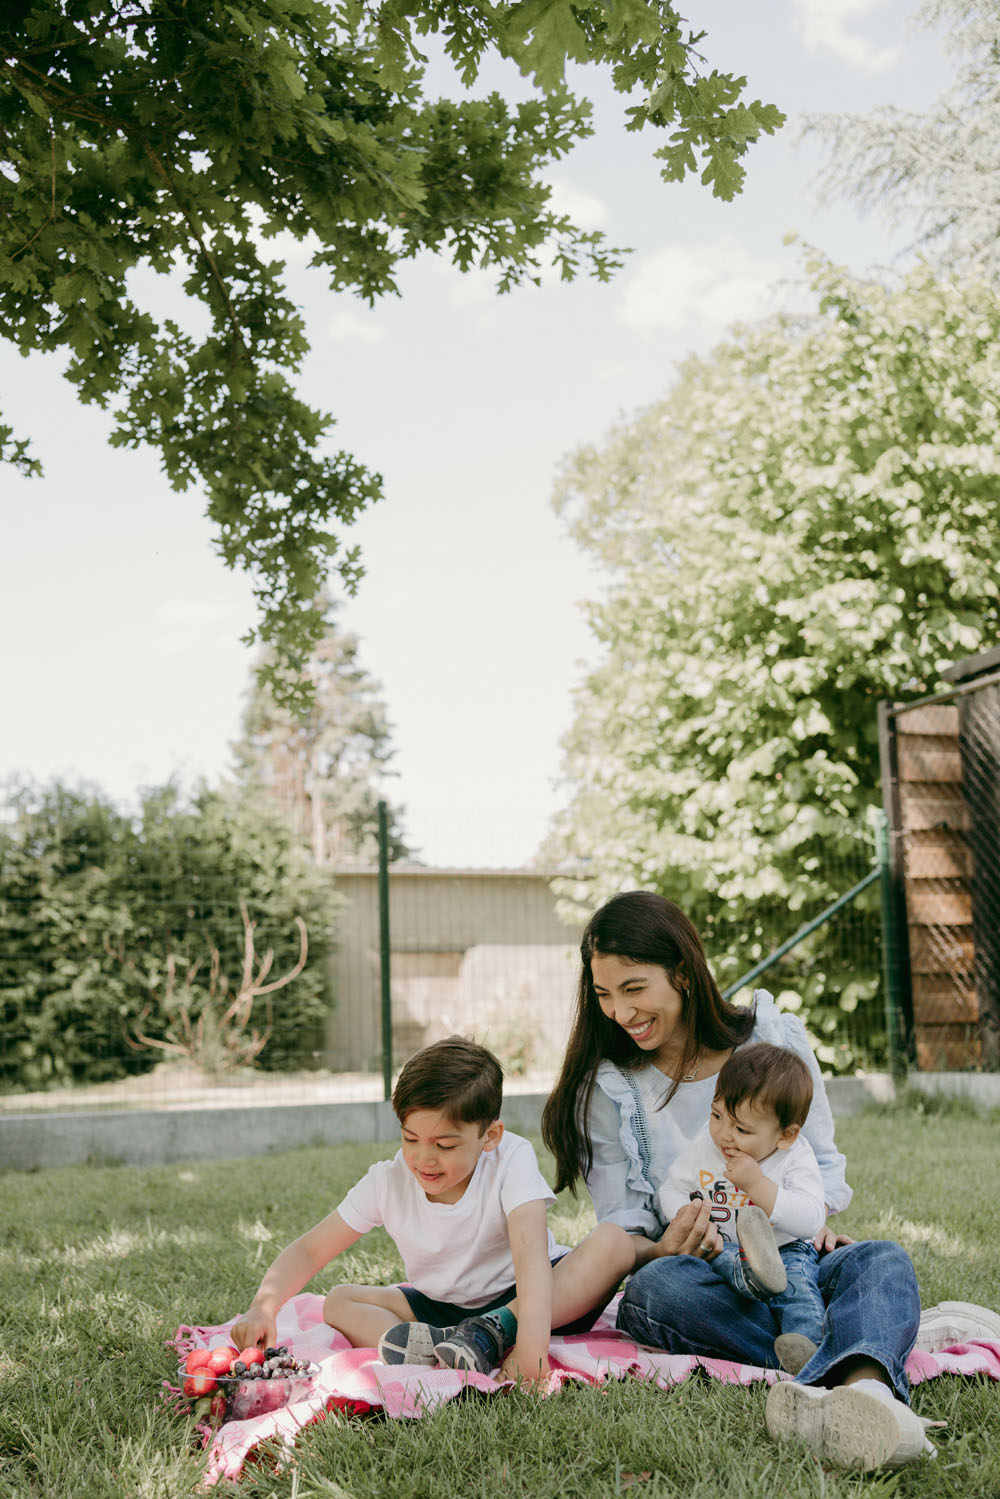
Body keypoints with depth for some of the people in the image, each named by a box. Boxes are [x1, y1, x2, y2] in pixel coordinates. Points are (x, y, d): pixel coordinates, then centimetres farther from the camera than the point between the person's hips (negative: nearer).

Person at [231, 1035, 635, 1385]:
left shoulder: (511, 1160, -20)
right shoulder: (388, 1182, -11)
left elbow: (531, 1253, -35)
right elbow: (309, 1250, -6)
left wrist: (532, 1341, -50)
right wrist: (263, 1308, -25)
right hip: (441, 1308, 4)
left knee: (614, 1242, -29)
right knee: (339, 1302, -17)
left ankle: (490, 1333, -37)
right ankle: (444, 1350, -41)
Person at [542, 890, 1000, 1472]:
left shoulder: (776, 1038, 2)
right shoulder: (606, 1089, 1)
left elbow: (823, 1161, 11)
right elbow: (621, 1235, 1)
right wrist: (660, 1251, -23)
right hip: (697, 1276, 0)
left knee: (882, 1260, -32)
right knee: (659, 1286, -37)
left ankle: (862, 1390, -66)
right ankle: (891, 1336, -36)